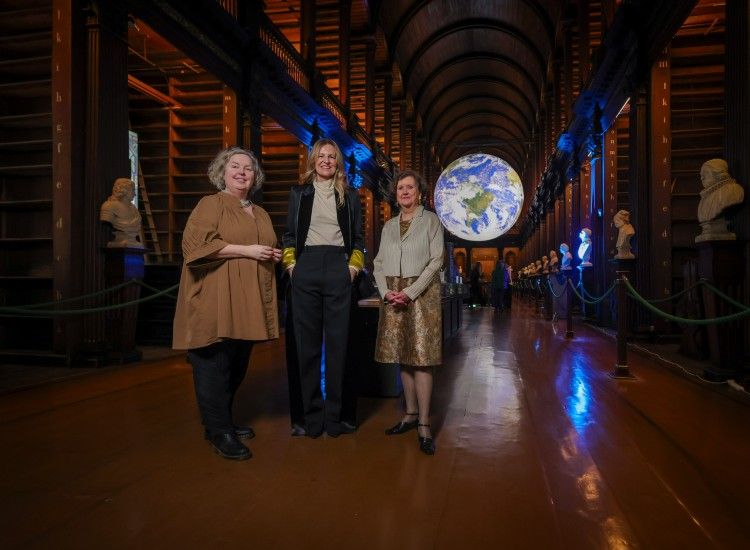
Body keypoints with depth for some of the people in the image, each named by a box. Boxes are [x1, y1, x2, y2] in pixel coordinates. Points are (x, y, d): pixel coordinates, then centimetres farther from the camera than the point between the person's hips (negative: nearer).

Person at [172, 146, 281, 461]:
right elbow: (196, 243, -14)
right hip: (216, 301, -7)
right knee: (214, 364, -5)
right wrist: (245, 250, -16)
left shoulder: (261, 214, 19)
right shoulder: (211, 204, -1)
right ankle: (220, 432, 4)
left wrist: (273, 256, 6)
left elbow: (268, 248, 31)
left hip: (248, 303, 7)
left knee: (238, 365, 12)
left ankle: (220, 421, 27)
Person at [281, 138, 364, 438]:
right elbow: (289, 234, 14)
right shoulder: (299, 192, 14)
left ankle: (333, 416, 7)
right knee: (307, 342, 1)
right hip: (305, 268, 1)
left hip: (338, 269, 0)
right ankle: (312, 415, 9)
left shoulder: (349, 195, 14)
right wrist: (290, 264, 2)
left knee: (337, 342, -1)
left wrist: (353, 267, 1)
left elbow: (358, 238, 14)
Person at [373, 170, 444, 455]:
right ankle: (410, 414, 19)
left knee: (421, 359, -7)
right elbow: (378, 264, 11)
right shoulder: (389, 226, 15)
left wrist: (410, 292, -14)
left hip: (422, 295, -4)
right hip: (393, 297, 5)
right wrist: (386, 292, -6)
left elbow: (436, 261, -6)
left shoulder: (431, 221, 2)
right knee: (403, 358, 7)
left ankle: (424, 425, -3)